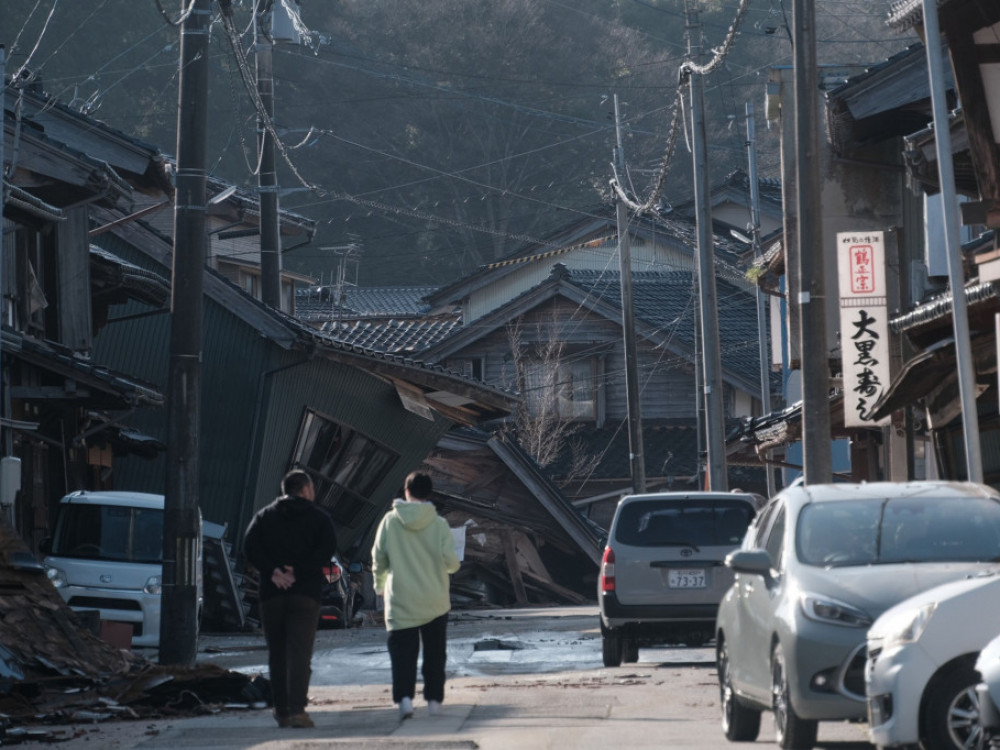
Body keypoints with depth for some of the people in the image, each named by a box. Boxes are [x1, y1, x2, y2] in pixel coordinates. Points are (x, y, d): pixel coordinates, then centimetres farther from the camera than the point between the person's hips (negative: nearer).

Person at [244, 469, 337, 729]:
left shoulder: (265, 516, 11)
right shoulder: (318, 517, 6)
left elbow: (249, 547, -4)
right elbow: (327, 549, -10)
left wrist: (272, 571, -9)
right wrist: (298, 571, -10)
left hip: (271, 595, 2)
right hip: (305, 594, -2)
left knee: (277, 655, 11)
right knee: (300, 653, -7)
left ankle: (282, 712, 11)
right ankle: (297, 709, -21)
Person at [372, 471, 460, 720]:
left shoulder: (390, 521, -4)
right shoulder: (438, 524, -7)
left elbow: (378, 559, 1)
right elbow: (451, 561, -9)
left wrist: (380, 585, 20)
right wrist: (447, 568, 16)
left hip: (401, 602, 0)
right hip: (435, 603, 0)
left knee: (403, 652, 1)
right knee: (435, 653, 13)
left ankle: (404, 697, -17)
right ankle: (434, 700, 15)